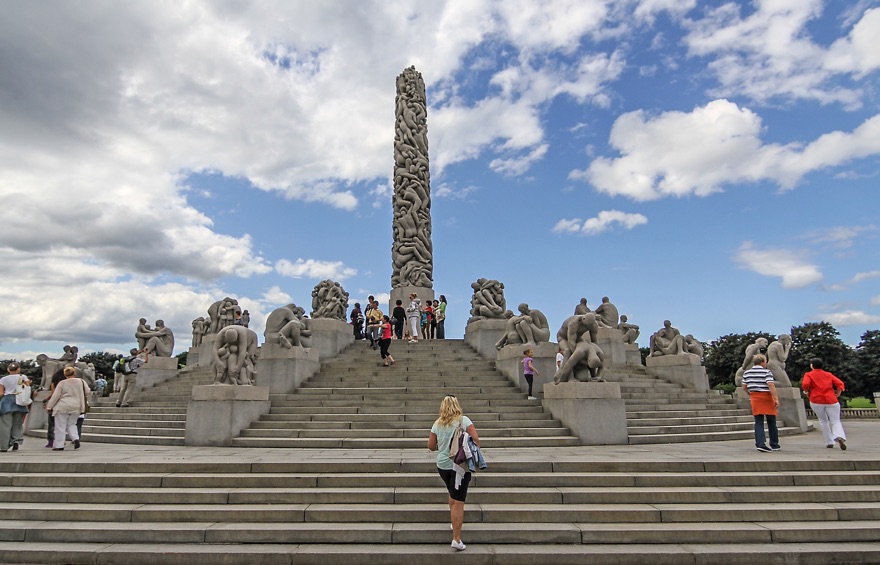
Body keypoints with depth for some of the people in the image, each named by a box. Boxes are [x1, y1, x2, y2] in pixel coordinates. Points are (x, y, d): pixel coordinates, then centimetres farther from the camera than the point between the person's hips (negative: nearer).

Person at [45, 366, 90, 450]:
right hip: (76, 408, 3)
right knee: (71, 424, 17)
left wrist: (49, 406, 2)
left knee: (60, 426, 4)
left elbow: (55, 396, -6)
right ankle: (76, 439, -3)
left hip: (63, 407, -3)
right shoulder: (81, 381, 2)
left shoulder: (62, 383, -4)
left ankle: (59, 445, 6)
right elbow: (87, 392, 8)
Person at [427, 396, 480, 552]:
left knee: (453, 495, 27)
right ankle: (456, 539, -2)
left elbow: (431, 446, 6)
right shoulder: (464, 420, -8)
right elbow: (476, 440, -12)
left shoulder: (437, 423, 2)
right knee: (458, 501, -2)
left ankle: (454, 523, 43)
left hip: (442, 465, 4)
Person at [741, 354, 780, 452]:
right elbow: (771, 385, -19)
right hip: (767, 397, -3)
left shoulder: (747, 373, 7)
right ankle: (774, 445, 20)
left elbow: (744, 387, 9)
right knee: (771, 422, 10)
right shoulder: (767, 372, -8)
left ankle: (760, 444, -8)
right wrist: (776, 398, -19)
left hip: (755, 398, 3)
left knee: (758, 423, 3)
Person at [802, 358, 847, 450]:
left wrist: (807, 392, 3)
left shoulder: (808, 374, 3)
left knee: (823, 421, 16)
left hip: (816, 401, -1)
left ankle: (829, 442, 14)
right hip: (831, 400, 1)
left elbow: (805, 384, -14)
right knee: (835, 421, 5)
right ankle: (840, 437, -23)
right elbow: (840, 384, 3)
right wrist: (837, 394, 14)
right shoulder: (828, 374, 14)